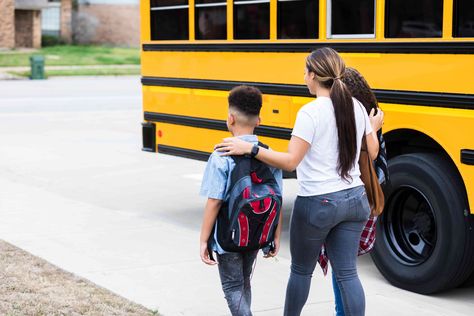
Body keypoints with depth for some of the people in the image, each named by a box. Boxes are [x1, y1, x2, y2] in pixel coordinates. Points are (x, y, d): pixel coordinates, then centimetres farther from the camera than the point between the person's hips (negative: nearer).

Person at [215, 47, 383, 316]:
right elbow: (371, 153, 13)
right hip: (355, 199, 6)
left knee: (301, 270, 14)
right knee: (347, 272, 7)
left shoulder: (311, 112, -16)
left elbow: (290, 162, -21)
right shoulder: (356, 107, 4)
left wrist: (249, 148, -18)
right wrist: (374, 127, 32)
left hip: (318, 203, -5)